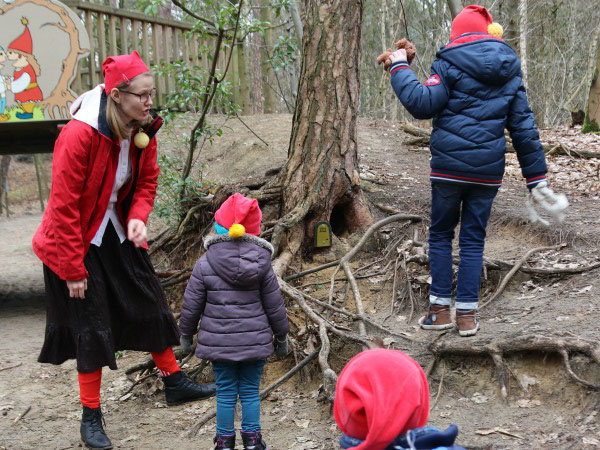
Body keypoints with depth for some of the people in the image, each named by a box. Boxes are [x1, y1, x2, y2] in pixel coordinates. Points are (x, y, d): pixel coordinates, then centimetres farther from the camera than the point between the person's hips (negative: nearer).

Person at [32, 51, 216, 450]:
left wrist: (138, 217, -15)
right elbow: (64, 207, -24)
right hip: (78, 242, -6)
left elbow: (147, 182, 6)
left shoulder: (144, 131, -8)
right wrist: (73, 270, -20)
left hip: (119, 236, 7)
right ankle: (91, 417, 15)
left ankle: (175, 383, 32)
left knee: (151, 306, 12)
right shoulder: (79, 135, -29)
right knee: (92, 325, 0)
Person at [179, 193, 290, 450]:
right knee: (250, 391, 11)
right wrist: (281, 336, 13)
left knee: (225, 392, 9)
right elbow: (275, 305, -1)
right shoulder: (261, 264, -6)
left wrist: (186, 334, 11)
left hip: (219, 341, -1)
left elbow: (191, 305, -4)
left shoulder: (205, 264, -9)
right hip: (255, 341, 1)